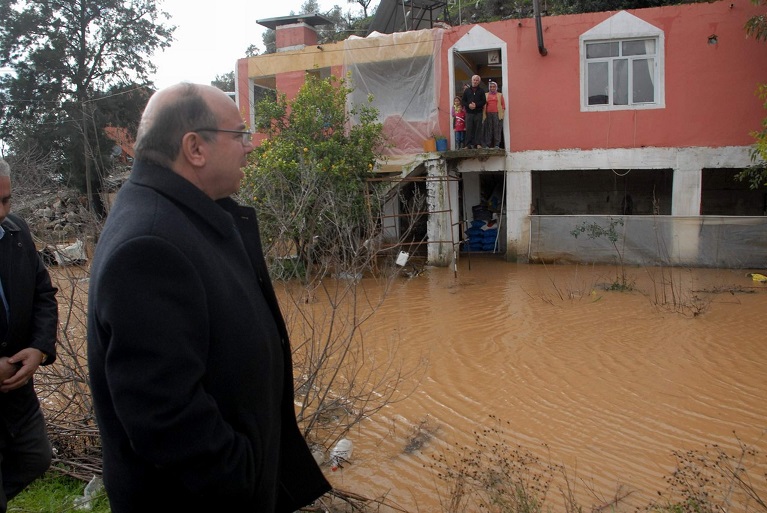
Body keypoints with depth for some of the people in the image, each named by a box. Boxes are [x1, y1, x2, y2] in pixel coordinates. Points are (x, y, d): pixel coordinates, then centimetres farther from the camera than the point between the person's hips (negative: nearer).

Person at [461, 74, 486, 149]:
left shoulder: (481, 91, 8)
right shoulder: (467, 90, 12)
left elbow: (484, 101, 1)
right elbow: (463, 101, 9)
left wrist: (476, 105, -14)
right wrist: (468, 105, -9)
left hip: (478, 113, -1)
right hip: (469, 112, 1)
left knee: (478, 128, -3)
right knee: (469, 129, -3)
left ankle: (478, 144, 0)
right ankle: (469, 144, -1)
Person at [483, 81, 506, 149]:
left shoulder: (500, 95, 15)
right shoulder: (486, 95, 16)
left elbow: (503, 104, 11)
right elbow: (483, 104, 12)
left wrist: (502, 112, -2)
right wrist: (484, 113, 0)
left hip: (497, 114, -1)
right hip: (488, 114, 1)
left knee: (497, 129, -5)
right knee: (488, 129, -3)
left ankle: (497, 145, -6)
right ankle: (487, 145, -3)